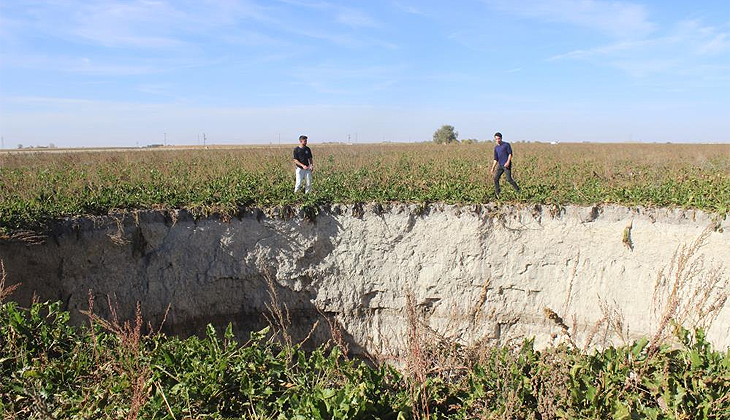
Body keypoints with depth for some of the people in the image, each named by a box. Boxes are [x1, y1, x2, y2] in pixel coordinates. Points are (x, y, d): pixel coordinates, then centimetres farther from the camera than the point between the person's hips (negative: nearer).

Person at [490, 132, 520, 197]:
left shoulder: (506, 144, 0)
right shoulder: (496, 148, 16)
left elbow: (510, 154, -6)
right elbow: (496, 159, 18)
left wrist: (508, 162, -20)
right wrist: (493, 168, 13)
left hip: (507, 165, -6)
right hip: (500, 165, 6)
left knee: (509, 179, -9)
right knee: (495, 178, -4)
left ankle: (518, 191, 6)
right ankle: (497, 194, 3)